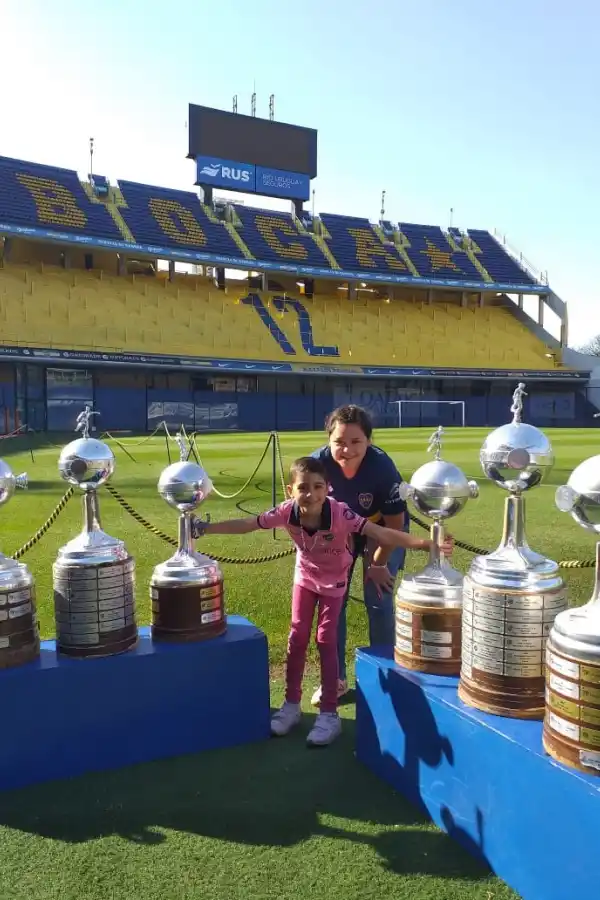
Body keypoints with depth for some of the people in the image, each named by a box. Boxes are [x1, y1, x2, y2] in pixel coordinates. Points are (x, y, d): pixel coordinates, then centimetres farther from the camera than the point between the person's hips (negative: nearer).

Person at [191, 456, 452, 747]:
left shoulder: (340, 513, -39)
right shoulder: (287, 512, -30)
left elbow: (381, 534, -44)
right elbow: (246, 524, -20)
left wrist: (425, 543, -55)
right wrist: (205, 528, -19)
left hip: (334, 581, -3)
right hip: (305, 577, 3)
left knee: (326, 640, 0)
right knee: (297, 637, 8)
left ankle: (329, 713, 13)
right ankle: (291, 704, 23)